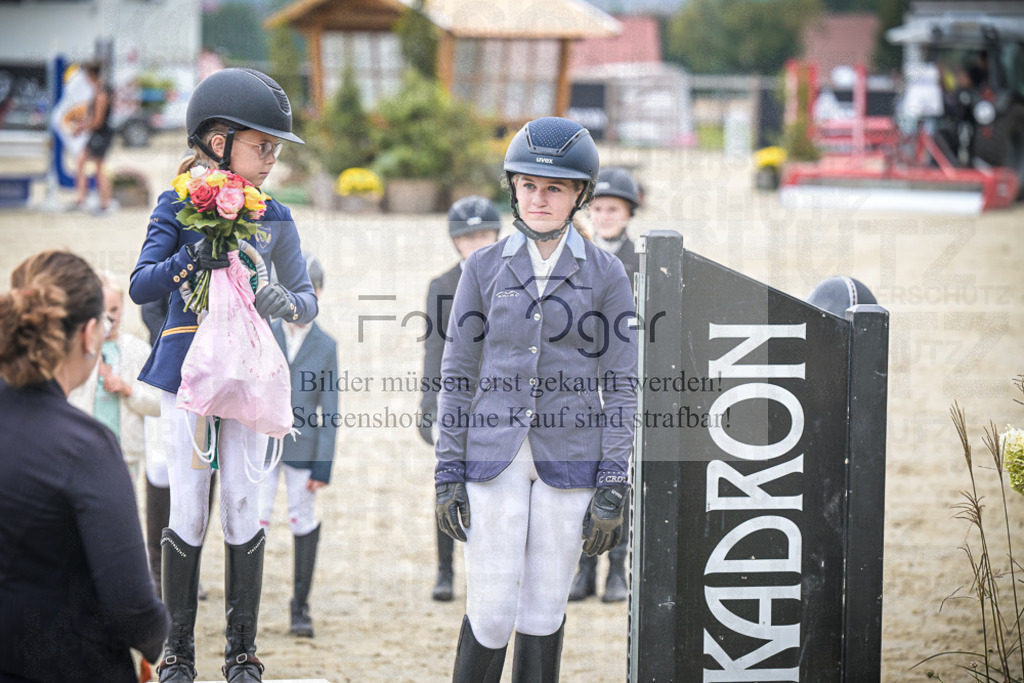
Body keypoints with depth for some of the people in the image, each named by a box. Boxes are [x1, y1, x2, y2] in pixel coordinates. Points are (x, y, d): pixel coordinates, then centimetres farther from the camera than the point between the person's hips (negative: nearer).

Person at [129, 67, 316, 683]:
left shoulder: (274, 218, 6)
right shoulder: (178, 206, -1)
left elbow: (309, 301, 7)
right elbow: (141, 287, -11)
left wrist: (286, 302, -16)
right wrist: (190, 260, -29)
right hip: (186, 372, -2)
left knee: (243, 507, -1)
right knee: (189, 510, -2)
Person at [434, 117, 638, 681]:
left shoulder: (605, 275, 2)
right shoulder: (485, 268, 4)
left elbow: (619, 385, 1)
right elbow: (458, 375, 5)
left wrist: (612, 486, -5)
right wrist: (448, 474, 0)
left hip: (567, 462, 0)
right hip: (494, 458, 0)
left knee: (544, 612, 4)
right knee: (491, 612, -5)